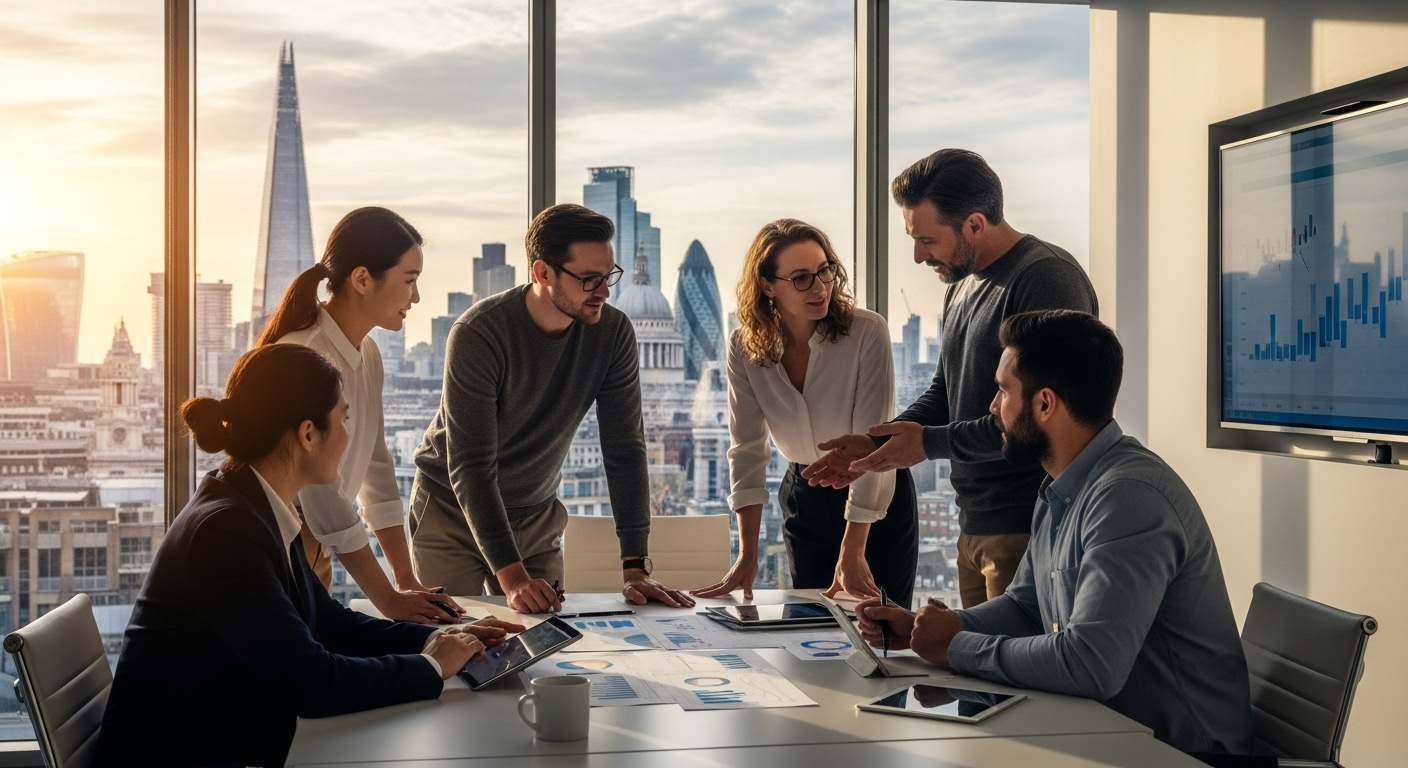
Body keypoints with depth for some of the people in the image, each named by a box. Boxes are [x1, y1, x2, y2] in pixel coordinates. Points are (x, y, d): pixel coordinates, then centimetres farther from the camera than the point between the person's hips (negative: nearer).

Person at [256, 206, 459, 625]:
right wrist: (388, 600, -21)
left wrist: (407, 582, -1)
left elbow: (375, 469, 4)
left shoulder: (366, 354, 4)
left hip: (311, 554, 8)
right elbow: (323, 496, -26)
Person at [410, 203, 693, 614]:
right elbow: (471, 467, -29)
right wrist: (511, 577, -37)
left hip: (536, 514, 4)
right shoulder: (478, 334, -27)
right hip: (454, 509, -3)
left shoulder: (613, 332, -15)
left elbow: (624, 449, -13)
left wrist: (635, 568, -20)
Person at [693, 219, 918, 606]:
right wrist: (747, 556, -14)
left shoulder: (867, 332, -21)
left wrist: (852, 552, -23)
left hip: (877, 504, -3)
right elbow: (748, 449, -9)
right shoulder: (745, 346, -11)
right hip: (804, 498, 3)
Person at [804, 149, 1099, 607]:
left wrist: (930, 442, -14)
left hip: (1028, 531, -9)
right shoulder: (963, 285, 17)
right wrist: (876, 444, 7)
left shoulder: (1048, 278, -15)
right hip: (973, 529, 9)